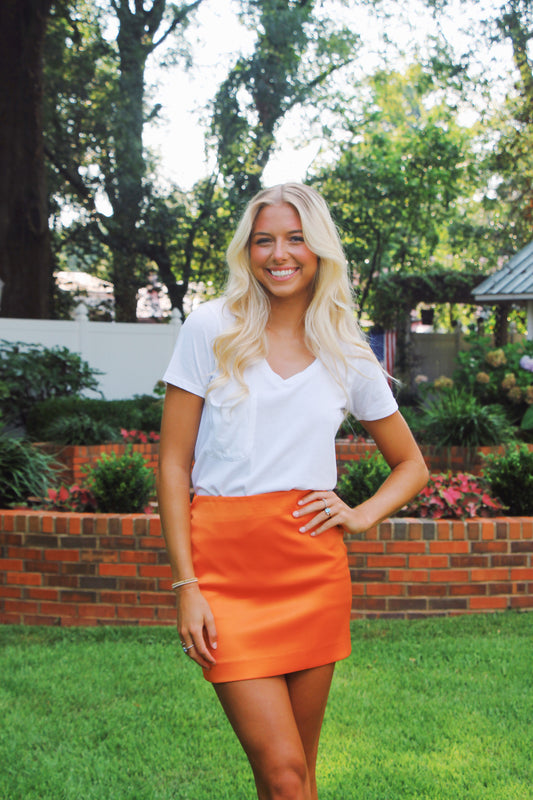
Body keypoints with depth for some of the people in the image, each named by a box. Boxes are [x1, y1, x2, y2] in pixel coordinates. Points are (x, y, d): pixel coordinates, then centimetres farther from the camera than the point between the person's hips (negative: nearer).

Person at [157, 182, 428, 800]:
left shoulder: (348, 355, 9)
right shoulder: (210, 330, 2)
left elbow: (412, 465, 20)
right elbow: (174, 463, 0)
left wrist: (361, 516, 0)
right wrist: (185, 585, -7)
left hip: (314, 571, 3)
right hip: (225, 569, -2)